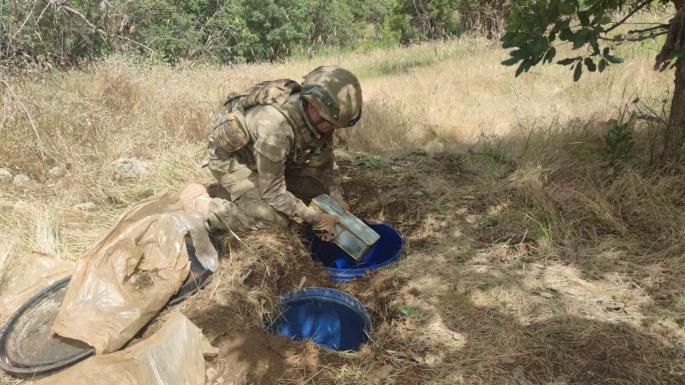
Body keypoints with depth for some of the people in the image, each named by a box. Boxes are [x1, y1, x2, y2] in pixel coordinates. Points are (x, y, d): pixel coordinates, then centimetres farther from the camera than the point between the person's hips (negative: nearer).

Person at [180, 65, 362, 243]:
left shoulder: (319, 117, -17)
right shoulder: (276, 125, -40)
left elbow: (325, 161, 1)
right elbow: (272, 191, -31)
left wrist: (338, 198, -13)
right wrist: (315, 219, -27)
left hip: (268, 158, 8)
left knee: (318, 189, 2)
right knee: (274, 218, -24)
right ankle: (197, 203, -8)